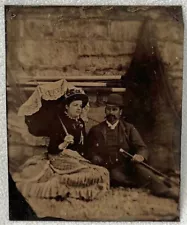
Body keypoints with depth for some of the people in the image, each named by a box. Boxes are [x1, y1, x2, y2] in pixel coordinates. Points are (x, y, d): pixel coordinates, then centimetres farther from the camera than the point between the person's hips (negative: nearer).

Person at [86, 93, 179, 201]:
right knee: (115, 175, -34)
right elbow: (90, 153, 9)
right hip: (108, 171, -1)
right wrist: (96, 159, -14)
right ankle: (152, 184, -27)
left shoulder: (129, 128, 8)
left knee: (137, 166, -31)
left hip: (127, 167, 1)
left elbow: (142, 148, -1)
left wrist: (141, 156, -24)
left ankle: (164, 190, -36)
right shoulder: (95, 130, 8)